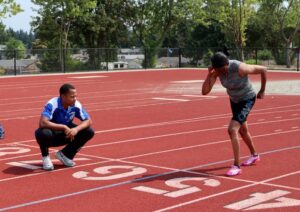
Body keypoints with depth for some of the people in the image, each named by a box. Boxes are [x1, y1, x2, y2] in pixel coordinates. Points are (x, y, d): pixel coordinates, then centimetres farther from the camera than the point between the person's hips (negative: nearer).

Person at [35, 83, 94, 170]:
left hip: (66, 135, 5)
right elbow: (42, 123, -39)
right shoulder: (52, 104, -28)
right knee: (44, 133, -40)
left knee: (89, 132, -13)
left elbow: (88, 121, -9)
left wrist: (76, 129, -29)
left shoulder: (76, 105, -14)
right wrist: (64, 127, -39)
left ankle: (65, 154, 5)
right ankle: (45, 157, -7)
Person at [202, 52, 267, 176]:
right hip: (235, 99, 7)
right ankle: (254, 155, 50)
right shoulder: (216, 70, -20)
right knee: (242, 130, 25)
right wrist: (209, 74, -35)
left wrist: (262, 91, -11)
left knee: (232, 130, -21)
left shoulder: (240, 68, -36)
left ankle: (236, 166, -13)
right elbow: (205, 92, -23)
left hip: (247, 100, -7)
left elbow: (263, 70, -21)